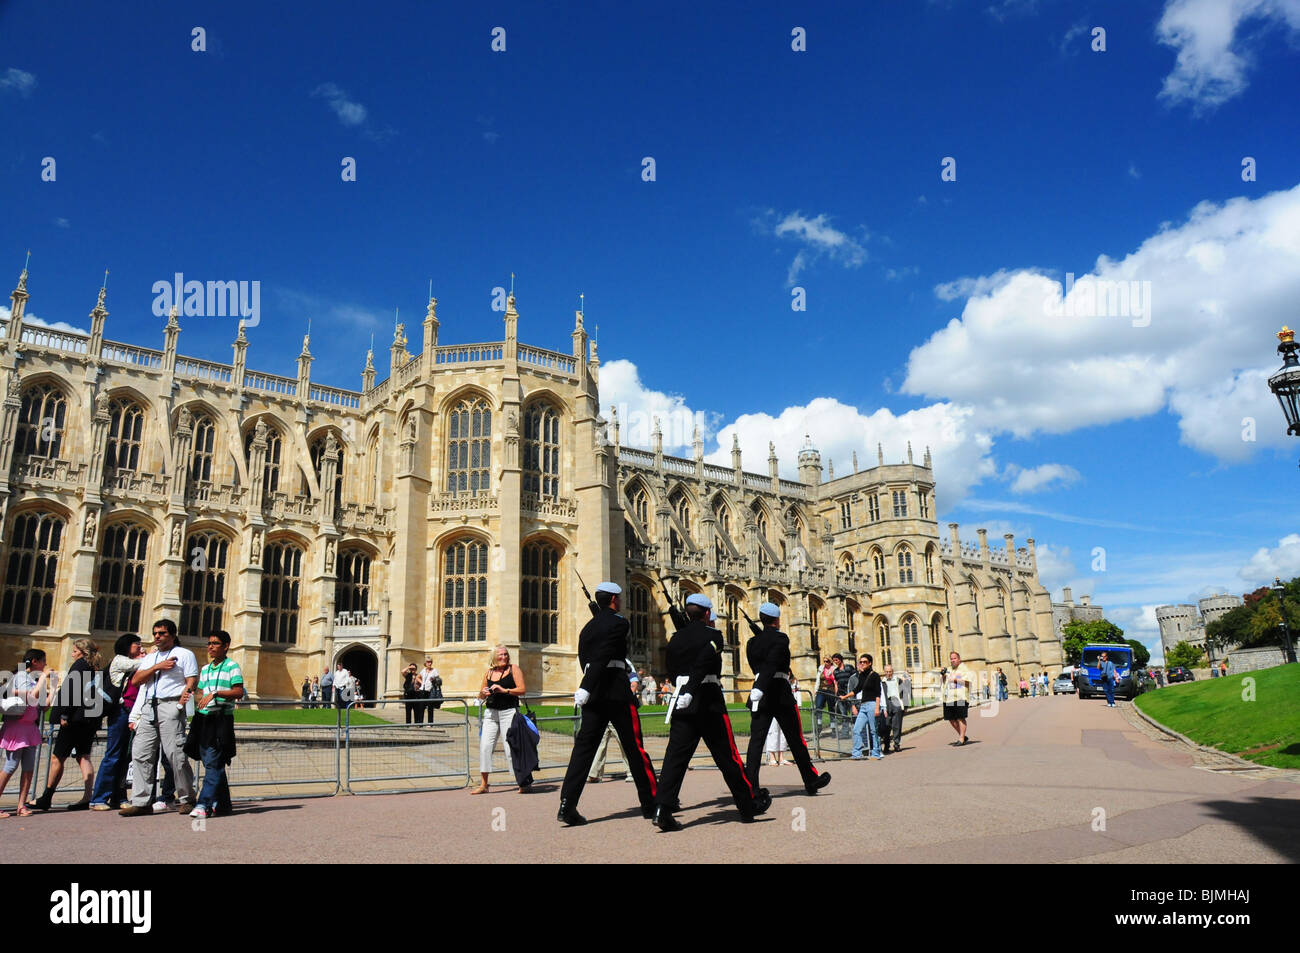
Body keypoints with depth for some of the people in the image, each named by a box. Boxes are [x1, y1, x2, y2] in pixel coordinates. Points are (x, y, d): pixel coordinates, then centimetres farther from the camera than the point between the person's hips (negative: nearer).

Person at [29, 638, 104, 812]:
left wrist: (64, 714, -16)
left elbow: (70, 689, -16)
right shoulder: (96, 668, 14)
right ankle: (87, 798, 0)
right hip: (91, 719, 8)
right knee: (83, 757, 7)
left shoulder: (79, 665, -7)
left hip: (76, 718, -8)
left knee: (57, 757, 2)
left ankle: (46, 799, 9)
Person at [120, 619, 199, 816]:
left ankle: (187, 799, 0)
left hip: (170, 706, -6)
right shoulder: (150, 658, 24)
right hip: (149, 708, 6)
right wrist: (157, 667, -3)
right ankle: (141, 802, 5)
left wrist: (184, 697, -20)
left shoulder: (184, 654, 8)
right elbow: (135, 680, 10)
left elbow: (192, 682, -2)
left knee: (175, 753, -9)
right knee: (141, 753, 0)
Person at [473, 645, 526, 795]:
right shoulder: (488, 673, 13)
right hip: (491, 712, 4)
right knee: (484, 747, -4)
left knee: (511, 747, -5)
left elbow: (521, 690, -7)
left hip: (509, 712, -4)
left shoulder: (514, 669, 2)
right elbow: (481, 695, 19)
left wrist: (504, 690, -18)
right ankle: (484, 785, 5)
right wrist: (483, 693, -4)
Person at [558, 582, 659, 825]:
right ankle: (652, 802, 15)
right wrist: (585, 689, -22)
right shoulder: (618, 623, -7)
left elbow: (586, 661, 17)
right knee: (634, 748, 4)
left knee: (584, 747, 3)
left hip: (593, 695, 6)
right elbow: (603, 658, -18)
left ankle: (567, 806, -6)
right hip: (616, 692, -6)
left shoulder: (587, 628, 16)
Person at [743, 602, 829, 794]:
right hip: (781, 695, -5)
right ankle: (811, 781, 20)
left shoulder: (752, 643, 10)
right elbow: (771, 664, -21)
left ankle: (750, 786, -10)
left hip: (760, 696, 5)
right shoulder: (780, 638, -7)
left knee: (756, 740, 0)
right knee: (795, 739, 8)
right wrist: (760, 689, -28)